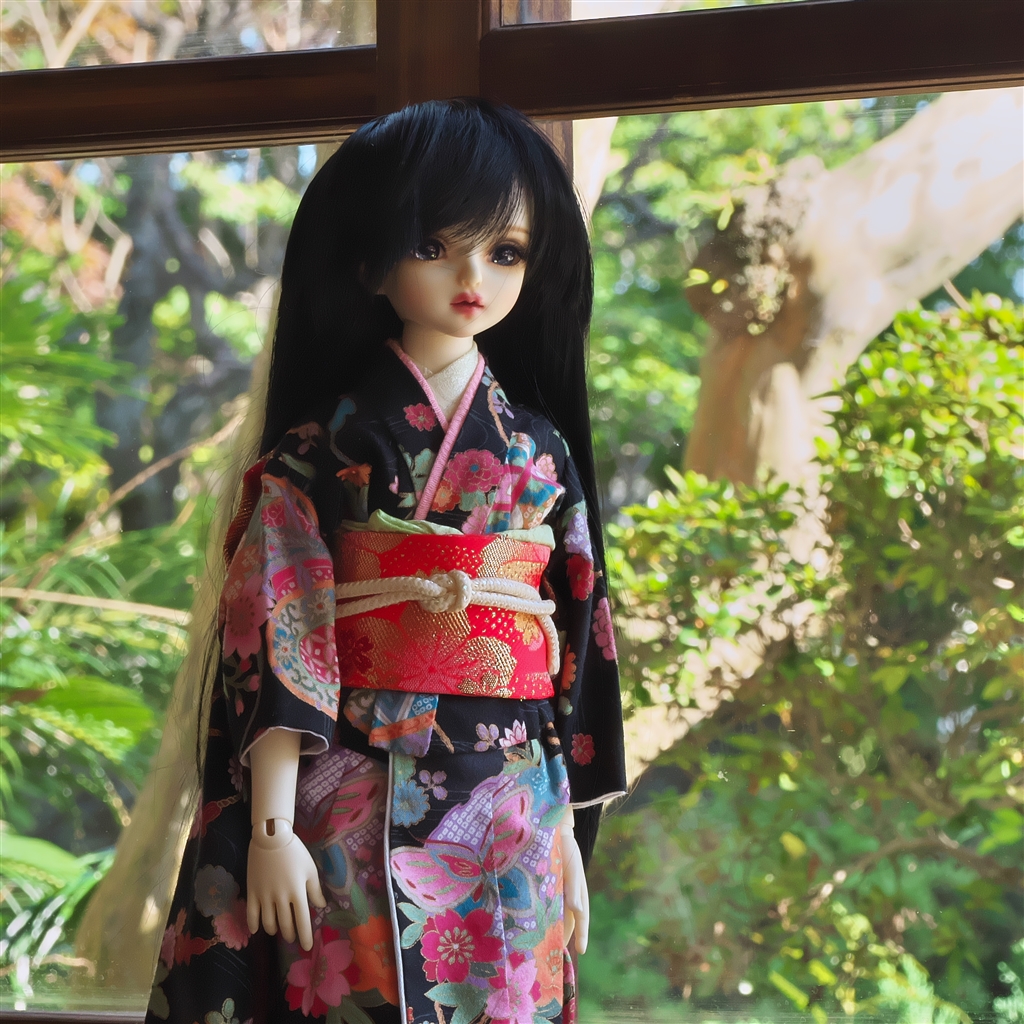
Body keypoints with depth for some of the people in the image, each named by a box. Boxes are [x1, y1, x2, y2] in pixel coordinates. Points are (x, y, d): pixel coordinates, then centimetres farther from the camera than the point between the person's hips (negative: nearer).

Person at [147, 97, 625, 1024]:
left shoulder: (544, 453, 9)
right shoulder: (320, 450, 0)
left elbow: (575, 645, 11)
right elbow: (275, 637, -5)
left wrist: (570, 835, 9)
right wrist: (271, 828, -12)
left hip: (514, 822, 3)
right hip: (356, 824, -3)